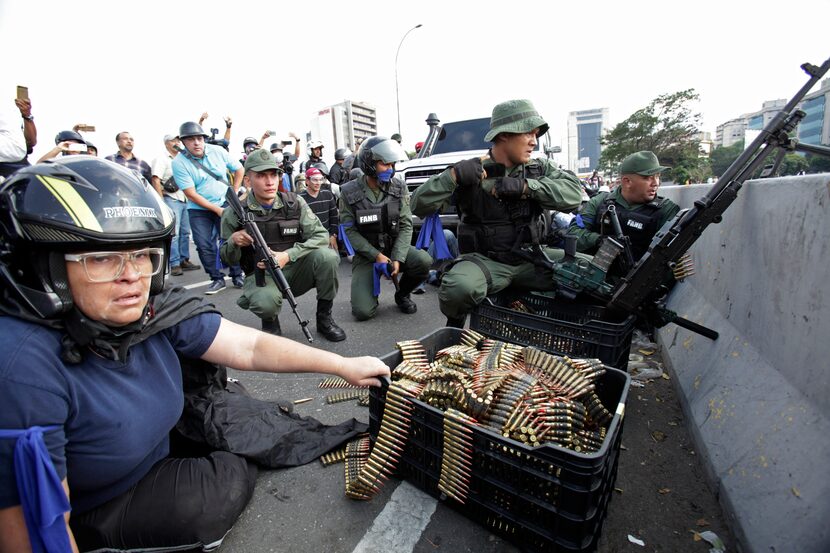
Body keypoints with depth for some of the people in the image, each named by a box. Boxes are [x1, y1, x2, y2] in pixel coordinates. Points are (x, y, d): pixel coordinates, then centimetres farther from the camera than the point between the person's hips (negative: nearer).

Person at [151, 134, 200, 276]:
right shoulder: (161, 159, -2)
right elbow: (156, 181, -11)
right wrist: (162, 202, -18)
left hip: (184, 200, 7)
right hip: (171, 200, -7)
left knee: (185, 232, 9)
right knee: (173, 233, -9)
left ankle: (184, 260, 17)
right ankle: (174, 264, -7)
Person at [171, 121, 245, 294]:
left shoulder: (217, 151, -5)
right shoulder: (179, 162, -10)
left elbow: (239, 169, 8)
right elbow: (191, 194, -12)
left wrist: (234, 193, 3)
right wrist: (217, 210, -15)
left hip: (225, 204, 1)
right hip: (199, 209, 0)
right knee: (204, 246, -3)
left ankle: (237, 276, 10)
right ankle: (217, 279, 9)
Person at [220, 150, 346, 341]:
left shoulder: (295, 203, -4)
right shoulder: (234, 214, -4)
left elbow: (320, 235, -11)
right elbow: (228, 260, 4)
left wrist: (288, 255, -26)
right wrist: (233, 242, -21)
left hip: (296, 270, 2)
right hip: (261, 274, -1)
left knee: (326, 255, -28)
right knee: (265, 302, -36)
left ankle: (324, 317, -7)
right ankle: (270, 321, 5)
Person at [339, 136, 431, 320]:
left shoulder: (399, 189, -3)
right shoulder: (349, 192, -8)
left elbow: (406, 225, -7)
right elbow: (350, 231, -9)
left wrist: (397, 258, -21)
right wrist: (376, 255, -19)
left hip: (394, 248, 2)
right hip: (366, 254, -2)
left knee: (424, 261, -30)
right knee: (363, 311, -17)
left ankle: (402, 294, 2)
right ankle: (369, 288, 21)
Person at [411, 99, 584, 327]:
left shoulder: (539, 168, 7)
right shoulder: (471, 173, -6)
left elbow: (573, 193, -10)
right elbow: (419, 206, -11)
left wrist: (525, 186, -21)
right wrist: (452, 175, -26)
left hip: (528, 258, 4)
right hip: (484, 261, -4)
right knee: (459, 289, -36)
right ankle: (455, 323, 1)